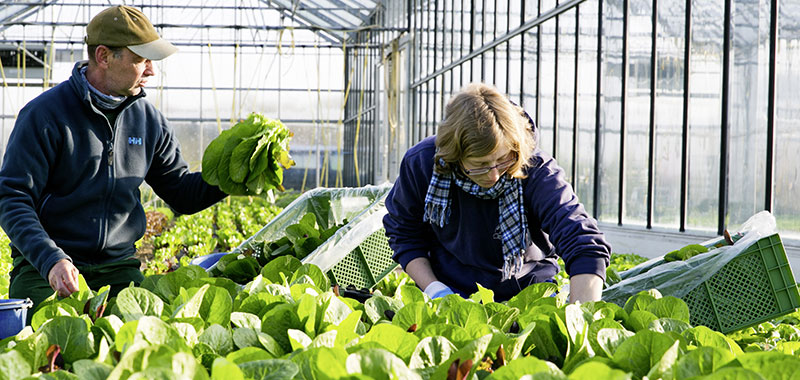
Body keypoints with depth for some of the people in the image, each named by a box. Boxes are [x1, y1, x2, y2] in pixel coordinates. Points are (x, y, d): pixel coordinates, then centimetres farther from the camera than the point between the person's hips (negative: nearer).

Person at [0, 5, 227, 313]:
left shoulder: (147, 119, 9)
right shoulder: (44, 114, -9)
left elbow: (182, 194, 16)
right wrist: (51, 259, -29)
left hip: (118, 266, 4)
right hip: (44, 265, -4)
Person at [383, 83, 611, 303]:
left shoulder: (537, 172, -22)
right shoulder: (420, 163, -14)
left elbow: (586, 247, -31)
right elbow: (403, 233, 4)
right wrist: (434, 289, -10)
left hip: (526, 291, 1)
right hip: (453, 294, -1)